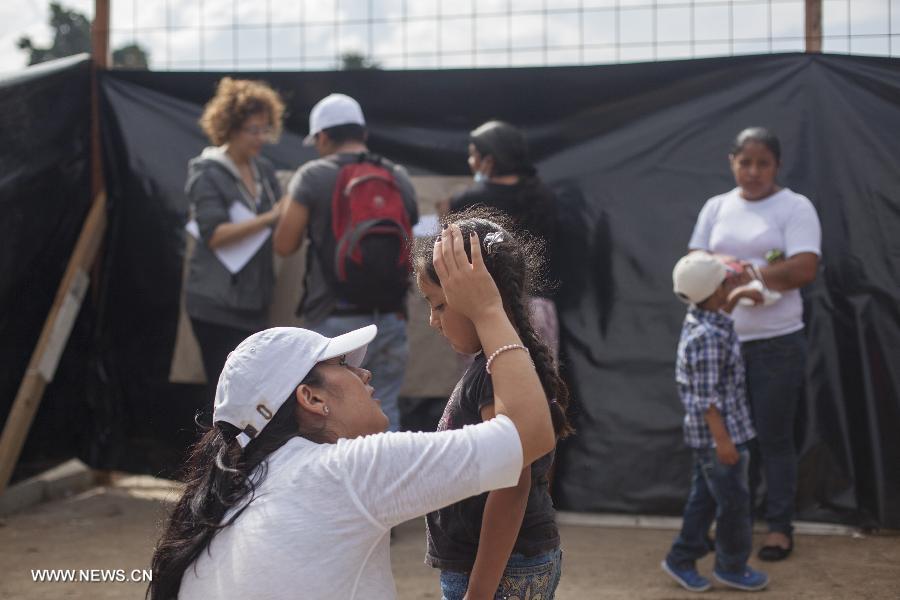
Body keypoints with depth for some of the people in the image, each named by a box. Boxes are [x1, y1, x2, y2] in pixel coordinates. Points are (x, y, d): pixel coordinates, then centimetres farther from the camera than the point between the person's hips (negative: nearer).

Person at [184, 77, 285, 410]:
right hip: (217, 304, -7)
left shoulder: (264, 170, 10)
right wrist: (269, 218, -28)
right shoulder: (207, 174, -8)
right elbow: (215, 235, -20)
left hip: (254, 301, 7)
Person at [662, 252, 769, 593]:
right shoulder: (708, 339, -26)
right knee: (734, 503, 6)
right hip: (718, 433, -9)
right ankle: (732, 567, 21)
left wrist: (739, 295, 18)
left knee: (704, 497, 19)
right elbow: (706, 397, -25)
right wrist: (723, 440, -22)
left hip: (703, 434, 9)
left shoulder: (699, 318, 2)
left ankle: (682, 559, 27)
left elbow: (718, 313, 31)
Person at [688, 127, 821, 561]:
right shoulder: (716, 208, 11)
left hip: (777, 342, -5)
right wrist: (740, 272, -12)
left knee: (774, 437, 1)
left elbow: (805, 268, -16)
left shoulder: (795, 207, -4)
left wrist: (749, 274, -14)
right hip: (723, 341, 5)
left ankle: (780, 527, 12)